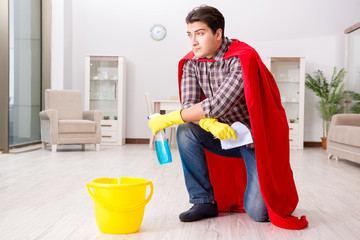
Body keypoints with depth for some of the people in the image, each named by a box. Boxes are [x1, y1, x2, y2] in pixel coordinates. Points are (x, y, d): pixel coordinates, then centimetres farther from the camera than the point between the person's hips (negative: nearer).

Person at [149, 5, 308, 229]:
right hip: (225, 134, 6)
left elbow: (219, 105, -33)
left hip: (257, 138, -5)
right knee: (186, 132, -22)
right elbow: (188, 105, -11)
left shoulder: (241, 59, -24)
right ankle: (204, 202, -8)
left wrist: (168, 118, -26)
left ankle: (278, 181, 22)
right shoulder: (192, 63, -3)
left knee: (258, 213, -15)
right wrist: (211, 124, -34)